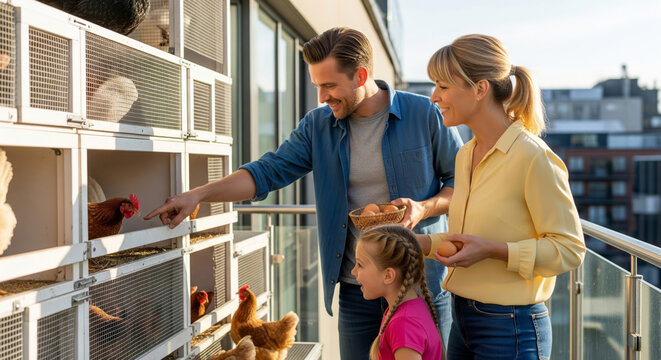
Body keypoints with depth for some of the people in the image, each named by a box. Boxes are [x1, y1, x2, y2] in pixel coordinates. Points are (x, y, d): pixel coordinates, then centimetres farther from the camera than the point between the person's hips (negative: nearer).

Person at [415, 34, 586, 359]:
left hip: (511, 329, -7)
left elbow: (569, 249, -15)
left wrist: (493, 250, -24)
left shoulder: (532, 157, -17)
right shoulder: (465, 155, 7)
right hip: (462, 320, 8)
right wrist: (416, 241, 4)